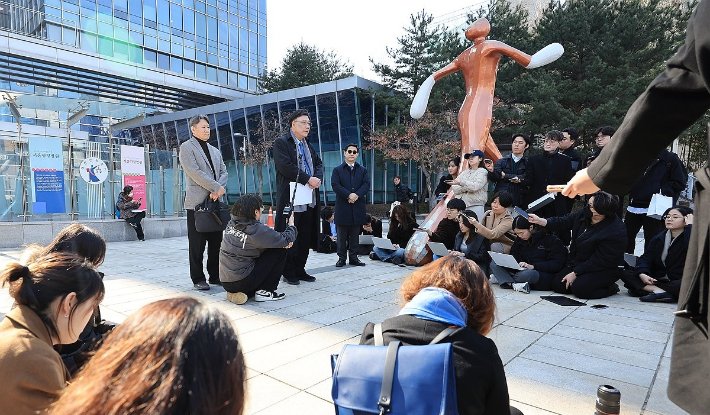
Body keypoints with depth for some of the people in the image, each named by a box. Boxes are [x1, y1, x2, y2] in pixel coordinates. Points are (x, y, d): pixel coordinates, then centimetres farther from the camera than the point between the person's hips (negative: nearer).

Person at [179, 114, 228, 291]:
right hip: (197, 202, -6)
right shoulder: (187, 147, 0)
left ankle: (215, 275, 18)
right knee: (197, 244, 0)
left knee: (216, 241, 8)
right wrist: (217, 188, -14)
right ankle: (198, 279, 8)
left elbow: (223, 172, 12)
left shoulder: (215, 151, 21)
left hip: (215, 201, 6)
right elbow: (195, 172, -12)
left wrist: (217, 190, -7)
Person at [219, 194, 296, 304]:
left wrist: (284, 242, 0)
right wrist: (291, 225, 11)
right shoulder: (256, 229, -18)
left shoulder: (232, 223, 4)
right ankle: (264, 292, 5)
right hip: (242, 282, -7)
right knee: (280, 251, 0)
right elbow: (286, 240, -10)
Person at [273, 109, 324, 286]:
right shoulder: (281, 143, -3)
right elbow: (285, 166, -16)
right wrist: (308, 179, -17)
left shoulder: (308, 145, 20)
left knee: (306, 236, 10)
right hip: (291, 199, -7)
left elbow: (319, 163, 16)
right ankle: (289, 272, 12)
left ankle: (300, 270, 21)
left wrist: (318, 178, -6)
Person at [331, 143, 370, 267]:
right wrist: (348, 195, -17)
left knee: (355, 234, 7)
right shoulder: (337, 170, 7)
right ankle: (342, 257, 9)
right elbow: (335, 185, -6)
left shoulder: (363, 170, 14)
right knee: (342, 234, 2)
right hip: (342, 207, -2)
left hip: (357, 207, 2)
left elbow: (366, 184, 2)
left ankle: (353, 257, 15)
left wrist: (357, 195, -15)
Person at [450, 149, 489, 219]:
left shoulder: (483, 172, 4)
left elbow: (475, 186, -14)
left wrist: (460, 183, -23)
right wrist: (467, 188, -8)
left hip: (475, 206, -5)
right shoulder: (464, 172, 19)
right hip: (461, 206, 5)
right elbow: (454, 189, 7)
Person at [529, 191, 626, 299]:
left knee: (579, 288, -27)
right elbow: (563, 222, 4)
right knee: (557, 284, -7)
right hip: (577, 264, 7)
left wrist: (575, 273, -20)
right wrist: (539, 220, -11)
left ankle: (610, 288, -1)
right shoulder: (585, 214, -7)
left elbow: (599, 261, -24)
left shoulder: (616, 232, -27)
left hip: (604, 270, -7)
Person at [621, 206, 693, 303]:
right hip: (656, 280, 5)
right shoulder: (658, 238, 10)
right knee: (626, 274, -15)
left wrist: (690, 226, -20)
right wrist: (642, 274, -19)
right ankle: (658, 291, -31)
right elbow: (645, 258, 1)